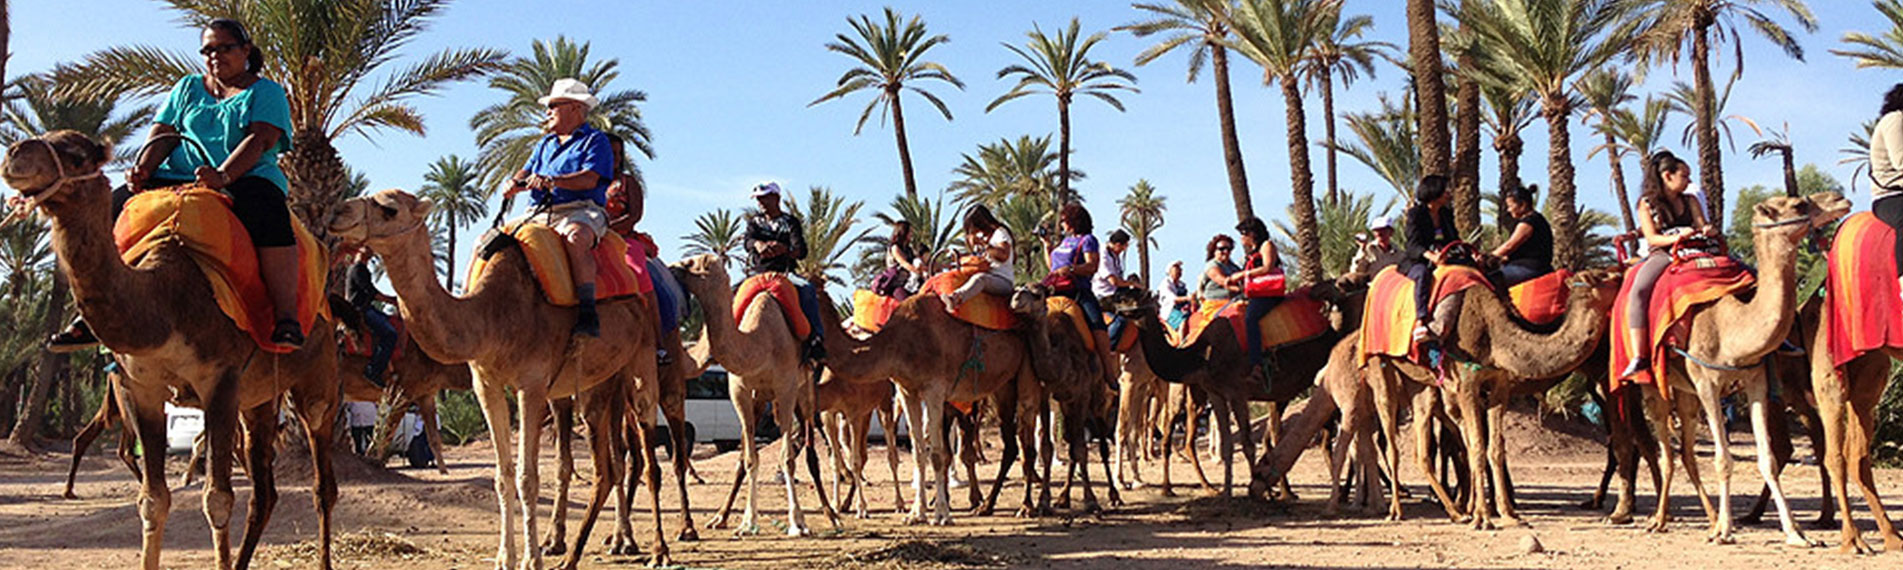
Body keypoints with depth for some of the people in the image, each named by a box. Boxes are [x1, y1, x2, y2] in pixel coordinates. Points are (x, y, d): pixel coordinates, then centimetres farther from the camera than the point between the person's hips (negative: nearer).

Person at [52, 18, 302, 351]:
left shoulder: (266, 92, 10)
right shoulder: (188, 88, 25)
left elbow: (260, 140, -7)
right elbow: (163, 134, 16)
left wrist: (223, 176, -25)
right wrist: (143, 168, -8)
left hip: (246, 177, -5)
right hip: (178, 177, 5)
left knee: (267, 213, -40)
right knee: (113, 208, -17)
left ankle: (286, 318, -45)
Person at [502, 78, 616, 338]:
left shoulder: (595, 140, 6)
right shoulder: (545, 144, 30)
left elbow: (590, 179, -10)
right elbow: (528, 170, 20)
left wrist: (552, 181, -22)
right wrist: (516, 183, -4)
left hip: (581, 210, -7)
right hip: (539, 213, 7)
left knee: (575, 237, -42)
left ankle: (587, 312, -45)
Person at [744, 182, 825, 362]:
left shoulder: (790, 222, 9)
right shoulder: (754, 221, 17)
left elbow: (802, 251, -8)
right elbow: (748, 242, -5)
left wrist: (784, 249, -32)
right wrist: (758, 245, -31)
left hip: (785, 272, -2)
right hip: (759, 273, 2)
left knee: (808, 289, -32)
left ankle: (814, 338, -32)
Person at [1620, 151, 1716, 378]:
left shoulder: (1690, 201, 20)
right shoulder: (1647, 204, 10)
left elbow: (1702, 225, 14)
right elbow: (1652, 238, 0)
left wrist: (1708, 230, -10)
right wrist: (1677, 237, -17)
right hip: (1660, 254, -4)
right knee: (1637, 292, -33)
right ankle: (1639, 357, -38)